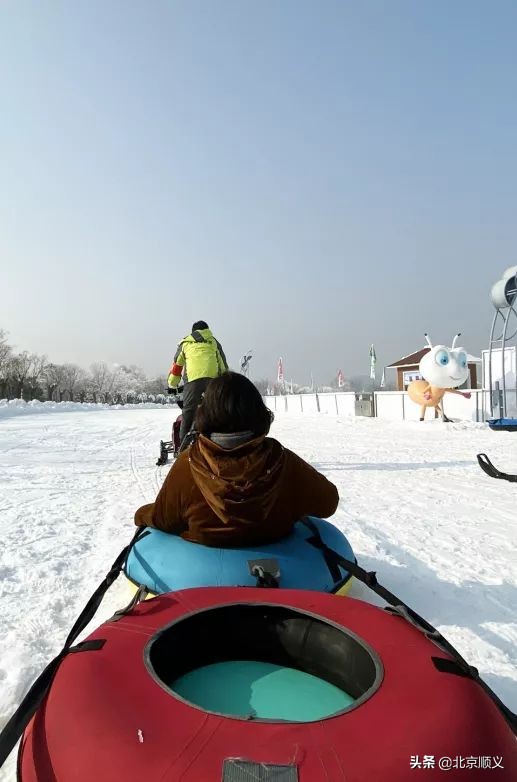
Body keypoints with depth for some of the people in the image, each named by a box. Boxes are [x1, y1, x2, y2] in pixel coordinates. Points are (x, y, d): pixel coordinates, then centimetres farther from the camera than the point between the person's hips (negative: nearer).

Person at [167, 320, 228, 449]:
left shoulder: (185, 342, 26)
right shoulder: (214, 341, 28)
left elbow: (176, 364, 28)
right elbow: (223, 364, 26)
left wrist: (172, 385, 36)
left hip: (193, 377, -1)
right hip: (214, 377, 1)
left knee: (188, 410, 1)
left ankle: (184, 443, -3)